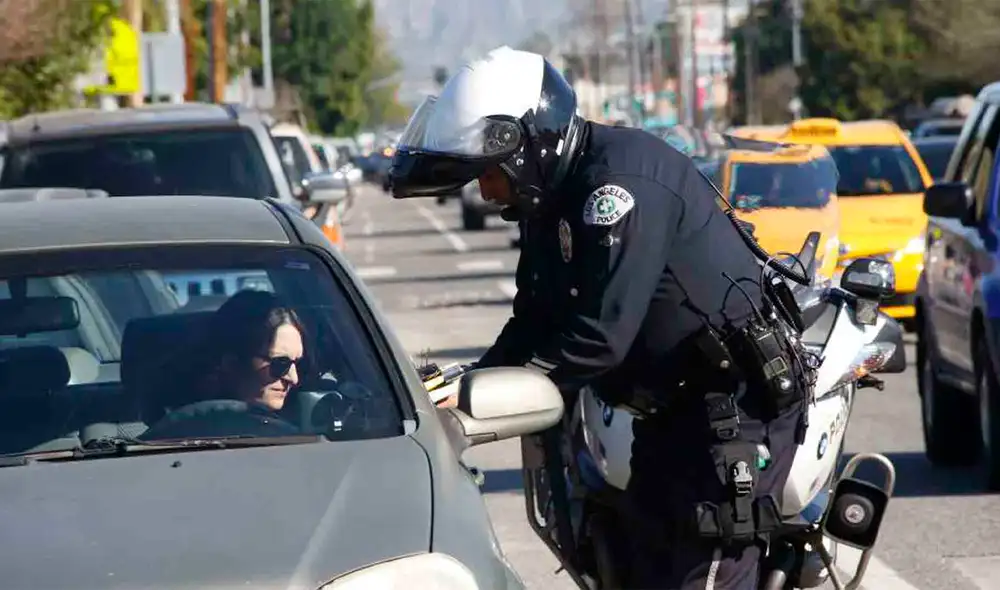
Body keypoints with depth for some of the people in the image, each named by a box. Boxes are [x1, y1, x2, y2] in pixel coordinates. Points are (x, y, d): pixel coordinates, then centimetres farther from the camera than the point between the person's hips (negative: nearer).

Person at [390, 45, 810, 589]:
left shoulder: (620, 177, -23)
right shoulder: (553, 203, 9)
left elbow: (601, 335, -29)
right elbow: (534, 324, 12)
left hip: (738, 402, -11)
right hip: (673, 404, 11)